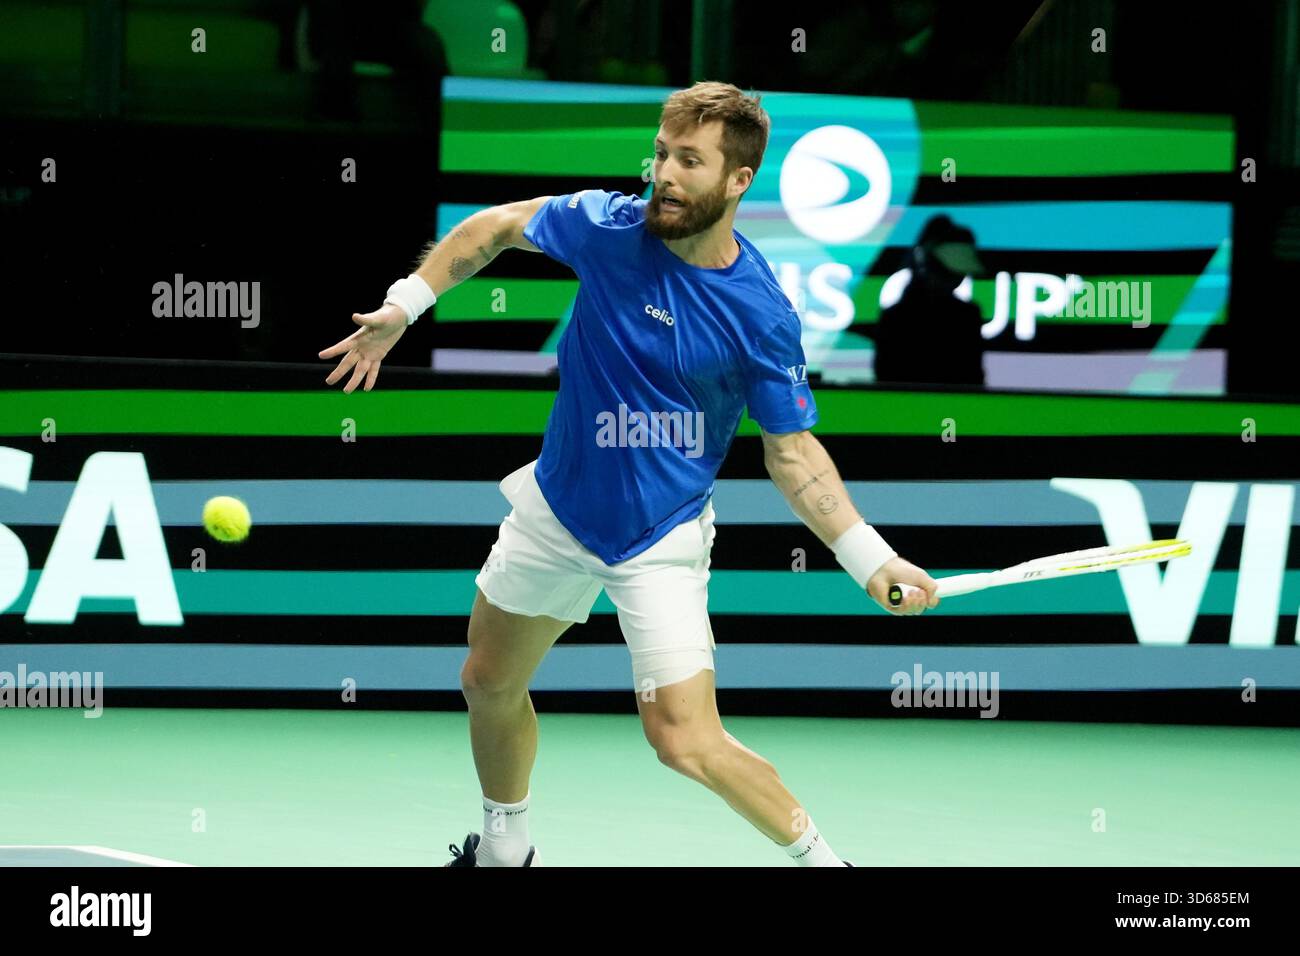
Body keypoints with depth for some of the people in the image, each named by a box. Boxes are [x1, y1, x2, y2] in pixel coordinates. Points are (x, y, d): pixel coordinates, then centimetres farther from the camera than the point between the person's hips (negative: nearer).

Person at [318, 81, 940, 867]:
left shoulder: (762, 316, -20)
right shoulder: (610, 227, -13)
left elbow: (793, 454, -10)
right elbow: (498, 227, 5)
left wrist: (872, 559, -20)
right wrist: (404, 307, -1)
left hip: (660, 538, -4)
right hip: (558, 508, 5)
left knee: (686, 742, -16)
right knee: (490, 685, 19)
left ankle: (817, 856, 6)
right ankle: (503, 851, 45)